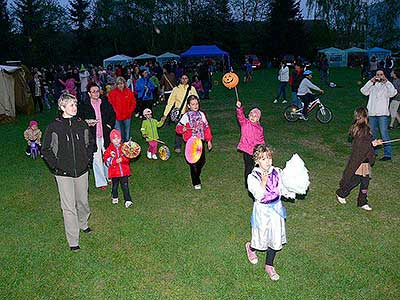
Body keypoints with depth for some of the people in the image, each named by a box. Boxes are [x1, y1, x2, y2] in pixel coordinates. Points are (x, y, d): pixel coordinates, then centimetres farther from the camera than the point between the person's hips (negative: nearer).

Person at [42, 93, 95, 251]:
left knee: (83, 201, 16)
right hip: (64, 174, -3)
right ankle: (73, 241, 7)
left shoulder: (82, 124, 1)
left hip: (82, 171, 3)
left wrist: (88, 159, 7)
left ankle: (83, 223, 44)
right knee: (69, 207, -2)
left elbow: (90, 143, 16)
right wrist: (56, 166, -6)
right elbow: (46, 150, 0)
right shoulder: (53, 127, -8)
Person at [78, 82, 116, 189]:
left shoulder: (106, 103, 6)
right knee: (97, 159, 1)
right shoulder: (83, 105, -1)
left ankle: (110, 177, 29)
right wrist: (88, 123, -15)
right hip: (93, 137, -2)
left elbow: (113, 115, 14)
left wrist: (109, 126, 0)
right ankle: (101, 182, 12)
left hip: (106, 136, 2)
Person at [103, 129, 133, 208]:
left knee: (125, 186, 1)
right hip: (114, 172, 0)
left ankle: (128, 200, 6)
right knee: (115, 186, 17)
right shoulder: (109, 149, -2)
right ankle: (115, 198, 38)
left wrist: (122, 159, -23)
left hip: (124, 171, 0)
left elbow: (128, 157, -3)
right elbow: (107, 160, -9)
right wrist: (115, 161, -22)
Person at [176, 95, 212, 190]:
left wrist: (209, 140, 11)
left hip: (201, 141, 4)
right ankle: (196, 183, 15)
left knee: (202, 161, 9)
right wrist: (182, 129, -27)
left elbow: (206, 128, 12)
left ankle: (196, 175, 37)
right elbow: (178, 127, -4)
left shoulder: (201, 114, 6)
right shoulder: (186, 116, -6)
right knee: (193, 163, 0)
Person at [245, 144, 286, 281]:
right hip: (262, 211, -4)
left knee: (275, 238, 13)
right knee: (262, 238, 10)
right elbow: (258, 197, -24)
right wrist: (263, 182, -34)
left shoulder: (277, 172, -6)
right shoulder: (253, 177, -18)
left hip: (276, 209, 4)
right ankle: (251, 247, 48)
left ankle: (269, 266, 34)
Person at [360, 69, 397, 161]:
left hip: (383, 113, -4)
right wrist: (371, 81, -9)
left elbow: (393, 93, -14)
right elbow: (363, 91, -3)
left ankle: (387, 154, -5)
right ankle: (373, 151, 26)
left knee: (384, 134, -9)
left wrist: (386, 82, -16)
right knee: (371, 134, 12)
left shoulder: (387, 85, 5)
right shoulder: (372, 85, 13)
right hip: (372, 113, 4)